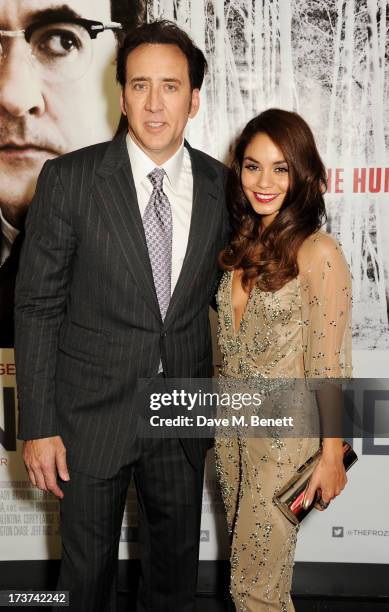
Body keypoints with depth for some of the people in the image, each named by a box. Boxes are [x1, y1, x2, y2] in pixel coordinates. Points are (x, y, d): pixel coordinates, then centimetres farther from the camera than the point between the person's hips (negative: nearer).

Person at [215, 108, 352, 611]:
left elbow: (328, 365, -15)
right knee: (244, 555, 21)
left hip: (285, 433, -6)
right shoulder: (243, 246, 3)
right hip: (231, 424, 6)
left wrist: (332, 456, -12)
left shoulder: (318, 253, -17)